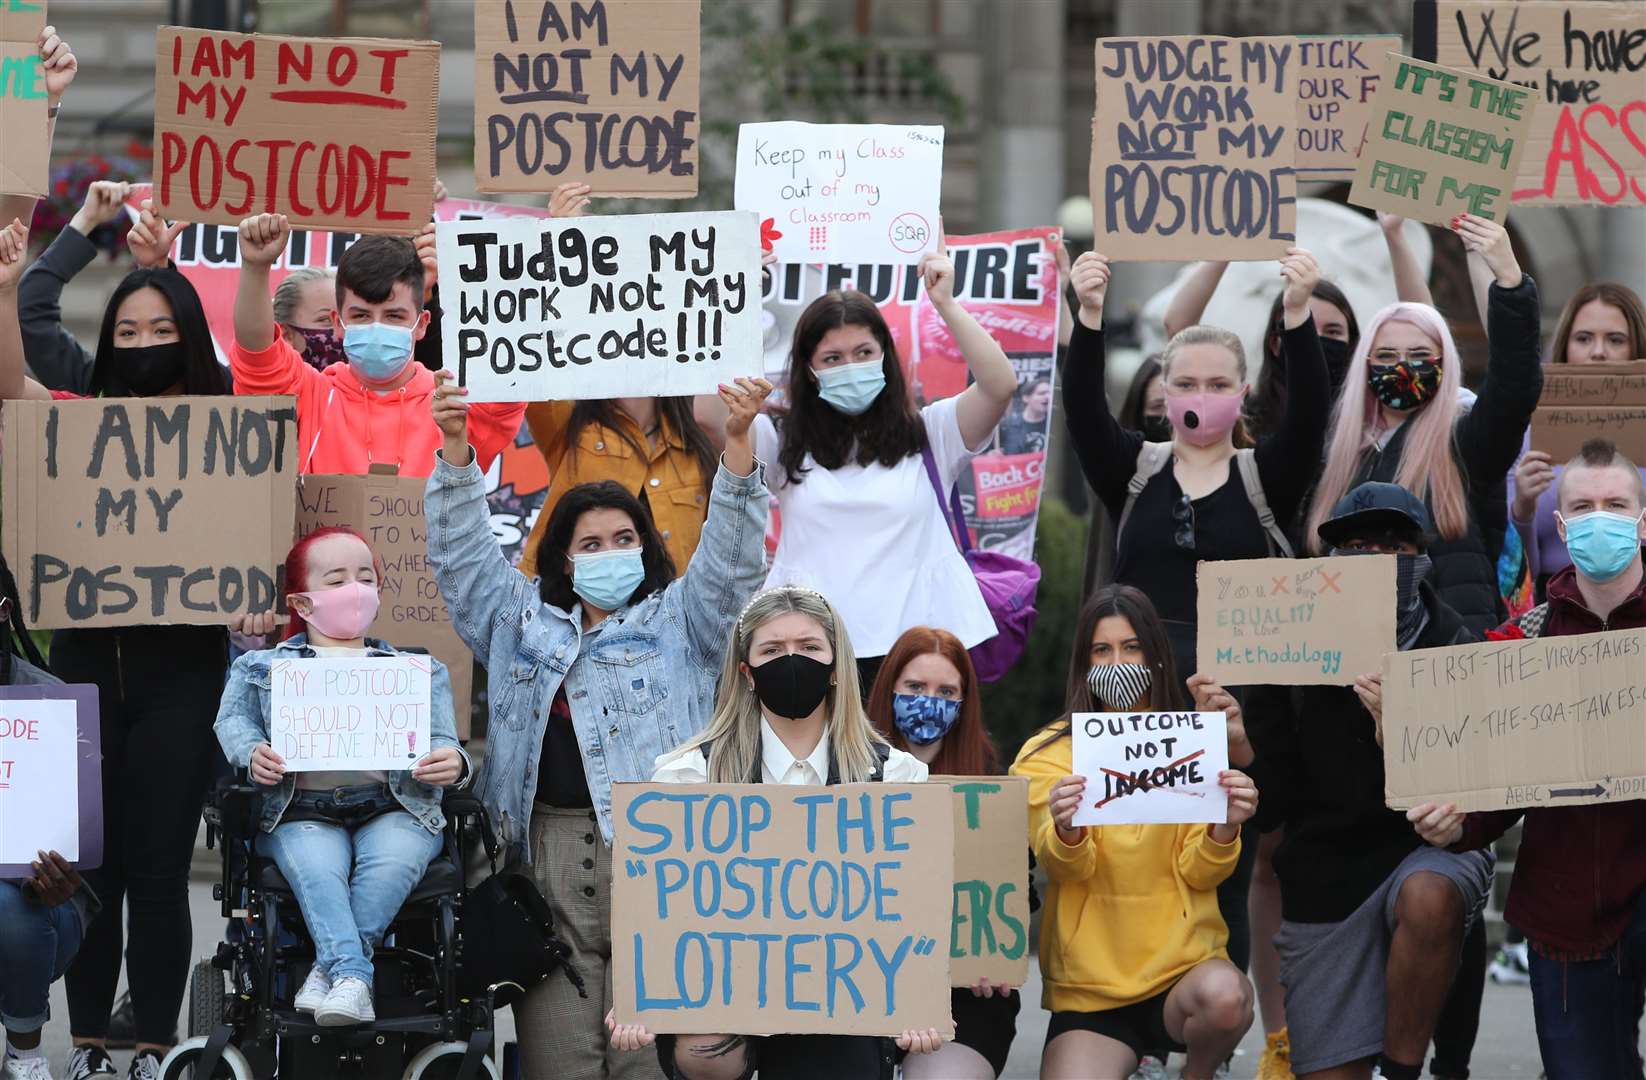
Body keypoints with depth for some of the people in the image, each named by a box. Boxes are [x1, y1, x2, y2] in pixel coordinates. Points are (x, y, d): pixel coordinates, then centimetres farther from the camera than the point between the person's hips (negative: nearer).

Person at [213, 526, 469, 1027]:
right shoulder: (262, 667, 22)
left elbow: (438, 742, 12)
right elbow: (233, 720, 13)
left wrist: (450, 763, -12)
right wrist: (252, 753, -10)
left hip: (392, 808, 1)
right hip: (302, 812, -1)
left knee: (392, 860, -34)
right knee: (315, 869, -35)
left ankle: (329, 971, -32)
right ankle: (352, 977, -47)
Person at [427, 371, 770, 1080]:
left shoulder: (677, 621, 15)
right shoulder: (522, 620, 22)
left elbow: (730, 554, 3)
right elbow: (462, 554, 18)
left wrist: (737, 441, -11)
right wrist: (455, 447, 5)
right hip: (547, 855, 2)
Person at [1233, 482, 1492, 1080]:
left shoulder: (1460, 652, -7)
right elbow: (1270, 806, 1)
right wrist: (1235, 744, -19)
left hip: (1433, 849, -2)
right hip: (1326, 868, 3)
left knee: (1428, 898, -39)